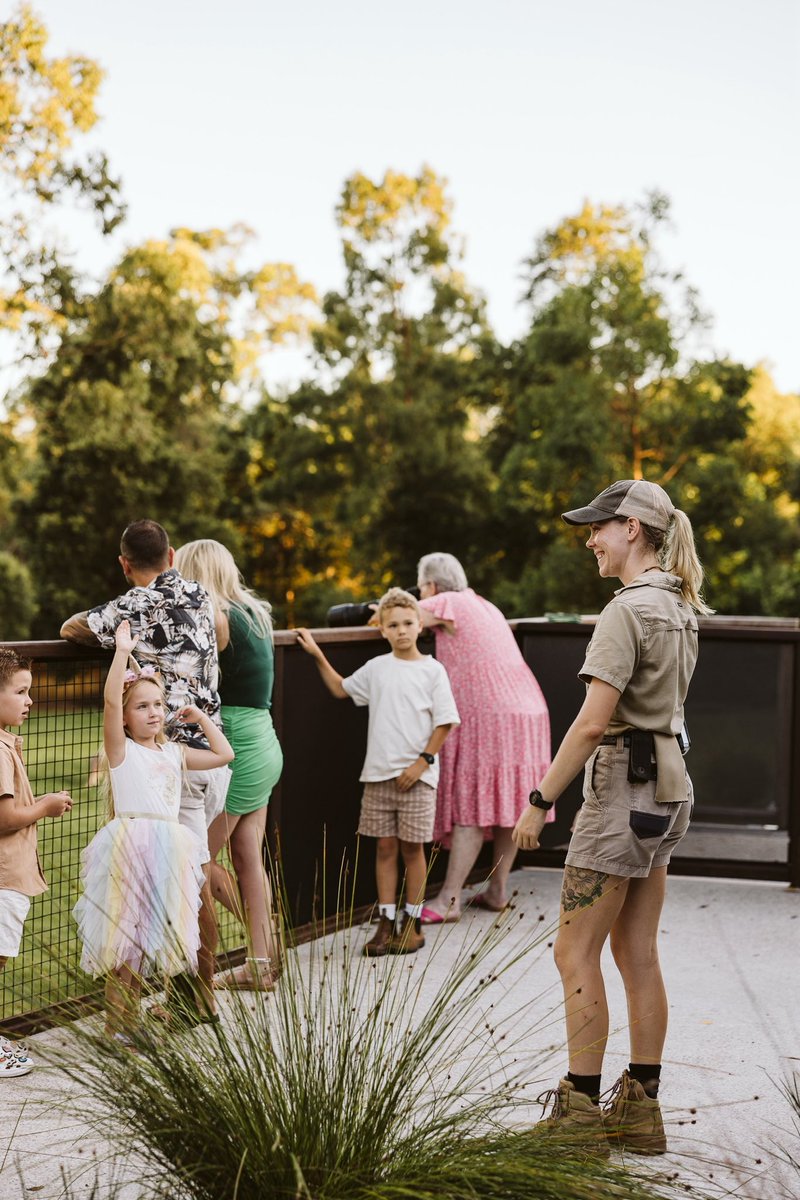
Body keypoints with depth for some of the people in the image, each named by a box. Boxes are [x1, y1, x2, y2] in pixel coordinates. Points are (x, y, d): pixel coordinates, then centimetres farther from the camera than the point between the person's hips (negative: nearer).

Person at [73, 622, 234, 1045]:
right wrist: (122, 652, -19)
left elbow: (224, 755, 21)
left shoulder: (174, 752, 17)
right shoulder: (121, 749, 0)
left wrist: (201, 717, 19)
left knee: (159, 937, 8)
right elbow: (110, 700, -15)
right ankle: (118, 1025, 3)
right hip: (131, 845, -6)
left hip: (169, 848, 6)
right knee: (126, 939, -5)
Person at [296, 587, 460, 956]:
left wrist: (421, 763, -10)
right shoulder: (376, 668, 8)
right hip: (378, 773, 3)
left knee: (412, 847, 3)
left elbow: (445, 722, -4)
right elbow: (341, 689, 24)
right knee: (385, 846, 6)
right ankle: (386, 923, 12)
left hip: (416, 774, -3)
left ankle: (412, 924, 14)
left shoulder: (432, 670, -3)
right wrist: (317, 655, 15)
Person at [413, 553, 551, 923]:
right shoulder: (484, 606, 21)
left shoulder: (447, 604, -4)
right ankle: (498, 890, 16)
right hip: (526, 710, 9)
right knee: (508, 803, 10)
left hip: (488, 716, -9)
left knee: (471, 807, -9)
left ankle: (449, 899, -10)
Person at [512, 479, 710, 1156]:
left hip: (625, 789, -9)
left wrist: (539, 800, -17)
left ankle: (581, 1112, 4)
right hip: (668, 788, 9)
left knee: (577, 952, -1)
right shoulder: (680, 607, 12)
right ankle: (640, 1107, 19)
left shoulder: (628, 610, -17)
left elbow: (594, 722, -23)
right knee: (638, 955, 13)